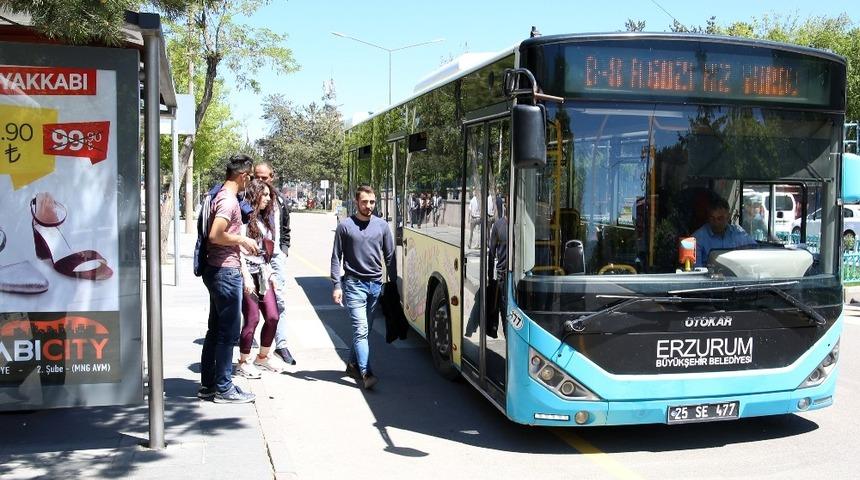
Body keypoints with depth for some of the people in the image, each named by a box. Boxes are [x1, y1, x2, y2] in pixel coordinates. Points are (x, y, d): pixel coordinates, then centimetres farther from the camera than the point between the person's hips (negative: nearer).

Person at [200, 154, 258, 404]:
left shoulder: (221, 196, 14)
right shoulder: (229, 200, -17)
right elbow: (215, 235, -28)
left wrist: (240, 242, 17)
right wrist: (242, 240, -15)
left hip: (217, 270, 10)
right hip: (226, 272, -10)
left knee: (215, 330, 15)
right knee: (228, 333, -3)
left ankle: (208, 384, 22)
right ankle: (223, 388, 5)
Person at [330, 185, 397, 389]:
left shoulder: (382, 226, 7)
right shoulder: (345, 226, -1)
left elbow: (390, 257, 11)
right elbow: (336, 258, 0)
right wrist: (337, 285, -7)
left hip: (376, 284, 4)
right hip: (354, 284, -4)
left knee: (364, 329, 13)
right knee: (361, 329, -11)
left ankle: (353, 364, 29)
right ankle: (366, 373, -14)